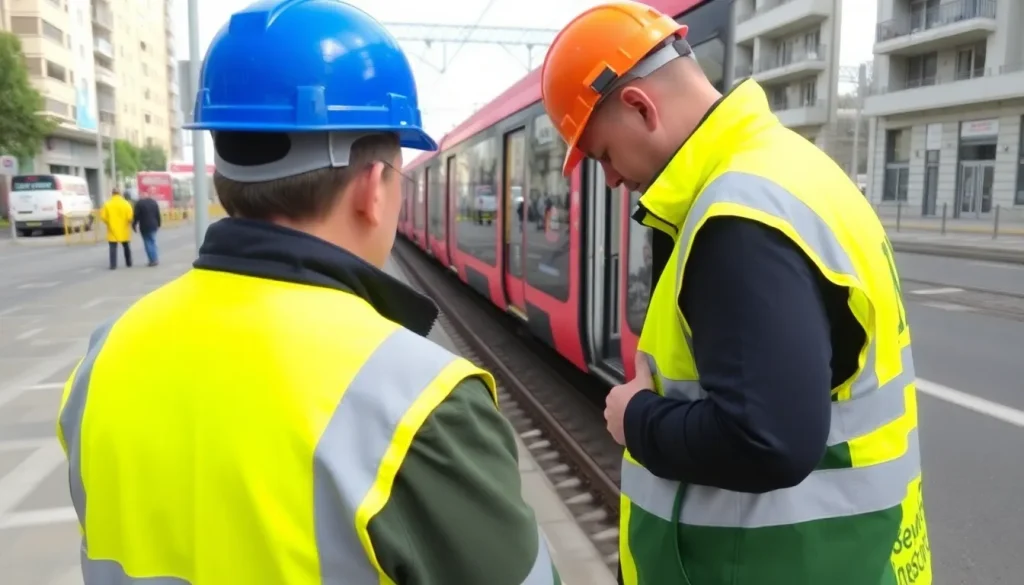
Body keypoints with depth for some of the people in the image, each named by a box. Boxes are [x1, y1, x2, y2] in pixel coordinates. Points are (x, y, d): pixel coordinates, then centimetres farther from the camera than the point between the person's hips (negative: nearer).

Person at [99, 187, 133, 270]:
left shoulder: (107, 204, -4)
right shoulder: (126, 203, -6)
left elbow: (103, 217, -6)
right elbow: (130, 217, -11)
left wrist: (109, 223, 12)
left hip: (112, 230, -1)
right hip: (124, 230, 1)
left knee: (113, 248, 2)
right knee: (126, 247, 16)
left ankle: (113, 265, -4)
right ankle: (129, 263, 23)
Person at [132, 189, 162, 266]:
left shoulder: (139, 203, -6)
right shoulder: (154, 202, 10)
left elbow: (136, 215, -8)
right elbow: (158, 215, 11)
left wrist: (134, 225, 0)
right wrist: (158, 224, 18)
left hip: (145, 226, -5)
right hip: (153, 226, 5)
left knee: (148, 243, -2)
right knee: (153, 241, 14)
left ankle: (153, 260, -7)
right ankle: (156, 259, 11)